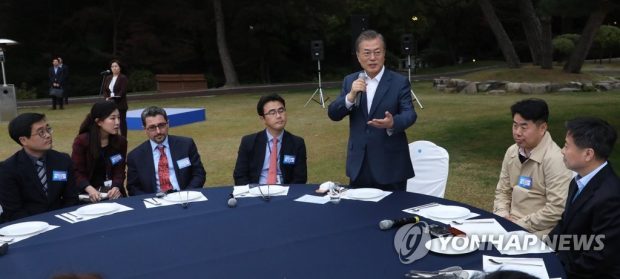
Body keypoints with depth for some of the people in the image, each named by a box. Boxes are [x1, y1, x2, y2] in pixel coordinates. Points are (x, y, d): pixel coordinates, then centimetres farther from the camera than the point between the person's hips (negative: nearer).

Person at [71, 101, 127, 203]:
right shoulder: (81, 141, -6)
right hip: (87, 193, -2)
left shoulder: (121, 141, 1)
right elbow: (77, 173, -8)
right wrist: (90, 189, -26)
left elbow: (119, 171, -1)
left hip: (112, 191, 2)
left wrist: (116, 188, -22)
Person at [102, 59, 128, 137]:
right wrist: (107, 98, -8)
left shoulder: (123, 78, -5)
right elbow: (105, 90, 11)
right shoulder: (108, 78, 14)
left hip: (120, 104, -5)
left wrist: (114, 98, -20)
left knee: (122, 122, 0)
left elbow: (123, 91, -13)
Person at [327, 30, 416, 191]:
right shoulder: (350, 81, 6)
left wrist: (393, 123, -35)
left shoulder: (399, 82, -4)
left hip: (390, 165, -3)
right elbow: (333, 114, 0)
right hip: (359, 164, 4)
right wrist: (351, 96, -19)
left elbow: (409, 114, -13)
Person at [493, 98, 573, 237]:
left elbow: (557, 209, -20)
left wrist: (519, 224, -16)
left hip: (537, 232, -6)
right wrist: (503, 217, -4)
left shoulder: (554, 159, -16)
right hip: (512, 224, 6)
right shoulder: (512, 152, 5)